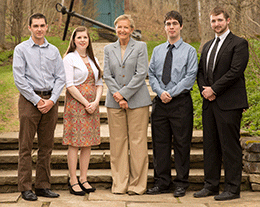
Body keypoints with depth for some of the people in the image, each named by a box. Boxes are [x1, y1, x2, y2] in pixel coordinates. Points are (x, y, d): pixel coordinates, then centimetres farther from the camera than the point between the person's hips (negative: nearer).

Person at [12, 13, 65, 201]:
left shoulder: (54, 50, 12)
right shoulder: (21, 49, 1)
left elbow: (61, 78, 8)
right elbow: (19, 78, -6)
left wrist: (52, 100, -6)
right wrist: (37, 100, -11)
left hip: (50, 100, 4)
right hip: (29, 99, -4)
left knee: (47, 146, 6)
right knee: (26, 145, -3)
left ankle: (43, 186, 13)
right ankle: (25, 188, 2)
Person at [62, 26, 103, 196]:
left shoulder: (93, 60, 15)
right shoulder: (69, 58, -4)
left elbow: (99, 84, 13)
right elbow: (70, 85, -10)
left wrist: (96, 102, -3)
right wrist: (86, 103, -12)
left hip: (92, 105, 6)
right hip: (75, 104, -6)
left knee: (88, 143, 6)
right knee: (74, 143, -4)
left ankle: (83, 179, 12)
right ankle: (73, 180, 2)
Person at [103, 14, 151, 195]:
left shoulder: (140, 47, 3)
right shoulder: (109, 49, 12)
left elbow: (141, 74, -6)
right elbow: (107, 75, 5)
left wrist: (124, 93, -11)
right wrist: (118, 97, -8)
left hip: (137, 100, -3)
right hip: (114, 101, 3)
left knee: (137, 142, -3)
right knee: (117, 142, 3)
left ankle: (137, 184, 5)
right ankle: (119, 184, 11)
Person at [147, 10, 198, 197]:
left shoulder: (189, 51, 2)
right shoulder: (157, 50, 14)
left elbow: (190, 76, -6)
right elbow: (151, 74, 10)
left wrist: (172, 93, -13)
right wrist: (161, 92, -8)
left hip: (181, 102, -4)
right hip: (160, 102, 4)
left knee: (182, 143, 1)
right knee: (160, 143, 5)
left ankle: (181, 184, 10)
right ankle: (162, 182, 15)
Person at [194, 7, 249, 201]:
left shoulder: (239, 43, -3)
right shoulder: (207, 46, 20)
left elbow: (235, 71, -14)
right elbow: (201, 71, 18)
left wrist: (214, 89, -13)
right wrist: (204, 89, -2)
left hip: (229, 104, -7)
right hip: (209, 103, 7)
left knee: (230, 147, -4)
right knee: (210, 146, 10)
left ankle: (233, 188, 4)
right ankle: (211, 185, 18)